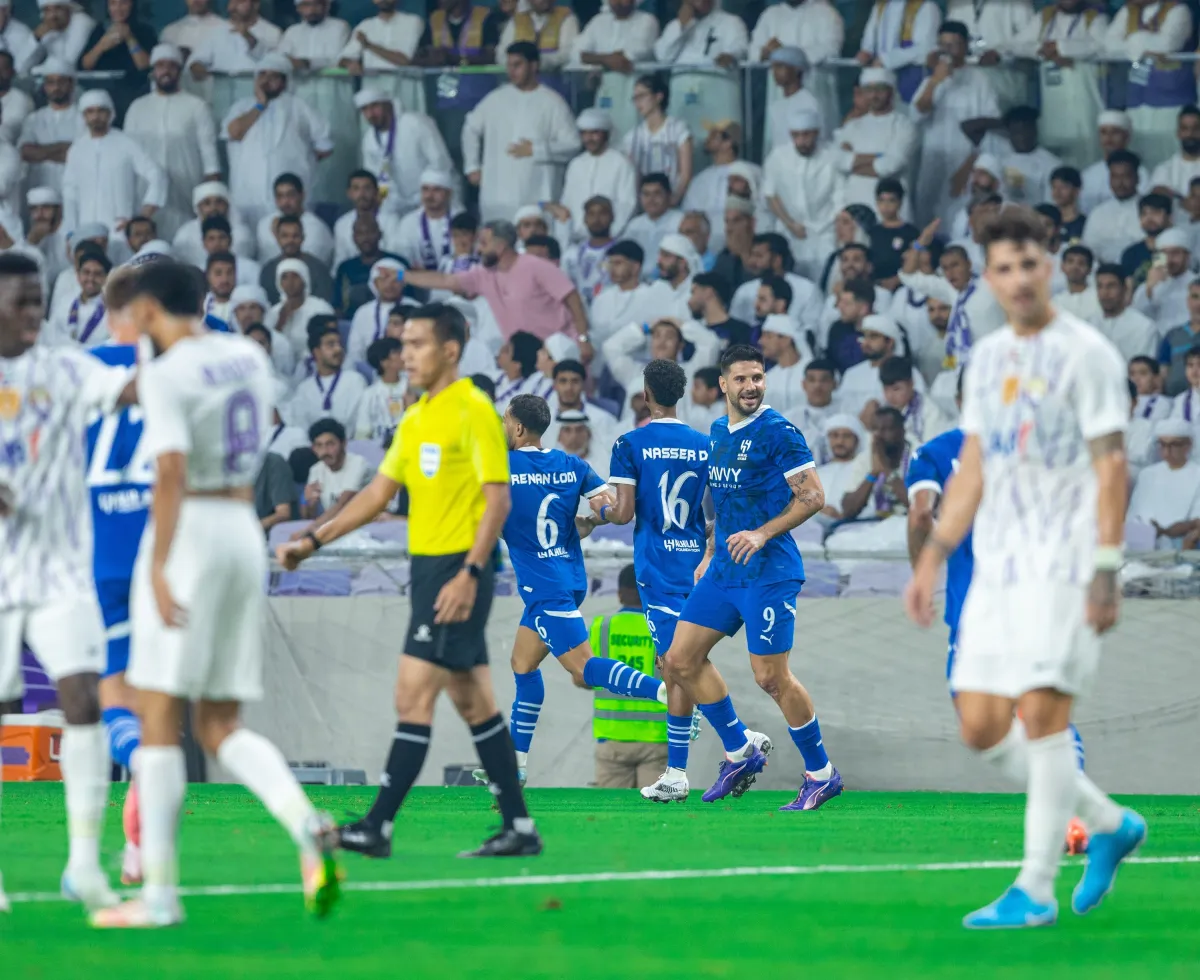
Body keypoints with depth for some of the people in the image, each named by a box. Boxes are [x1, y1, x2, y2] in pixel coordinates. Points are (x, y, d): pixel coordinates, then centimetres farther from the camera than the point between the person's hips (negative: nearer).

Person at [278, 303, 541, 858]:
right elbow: (379, 494, 20)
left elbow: (498, 500, -15)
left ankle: (378, 827, -12)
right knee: (473, 703, 9)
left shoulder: (474, 411, -10)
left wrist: (469, 574, -22)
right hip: (428, 565, 9)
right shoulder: (414, 420, 15)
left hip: (458, 572, -9)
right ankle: (519, 828, 12)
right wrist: (314, 541, 13)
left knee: (413, 696, -11)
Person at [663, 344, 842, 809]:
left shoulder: (777, 432, -12)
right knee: (680, 661, 6)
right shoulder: (718, 432, 12)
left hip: (768, 571, -8)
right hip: (724, 570, 8)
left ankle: (821, 774, 6)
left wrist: (762, 534, -21)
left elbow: (812, 496, -13)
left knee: (770, 676, -8)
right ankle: (740, 752, 18)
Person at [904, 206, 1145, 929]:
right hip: (996, 569, 7)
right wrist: (934, 556, 16)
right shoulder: (988, 358, 15)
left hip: (1064, 567, -7)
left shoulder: (1087, 354, -6)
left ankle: (1036, 890, -8)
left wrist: (1107, 571, -17)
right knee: (981, 726, 3)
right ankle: (1109, 824, 19)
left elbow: (1111, 468, -10)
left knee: (1041, 713, -13)